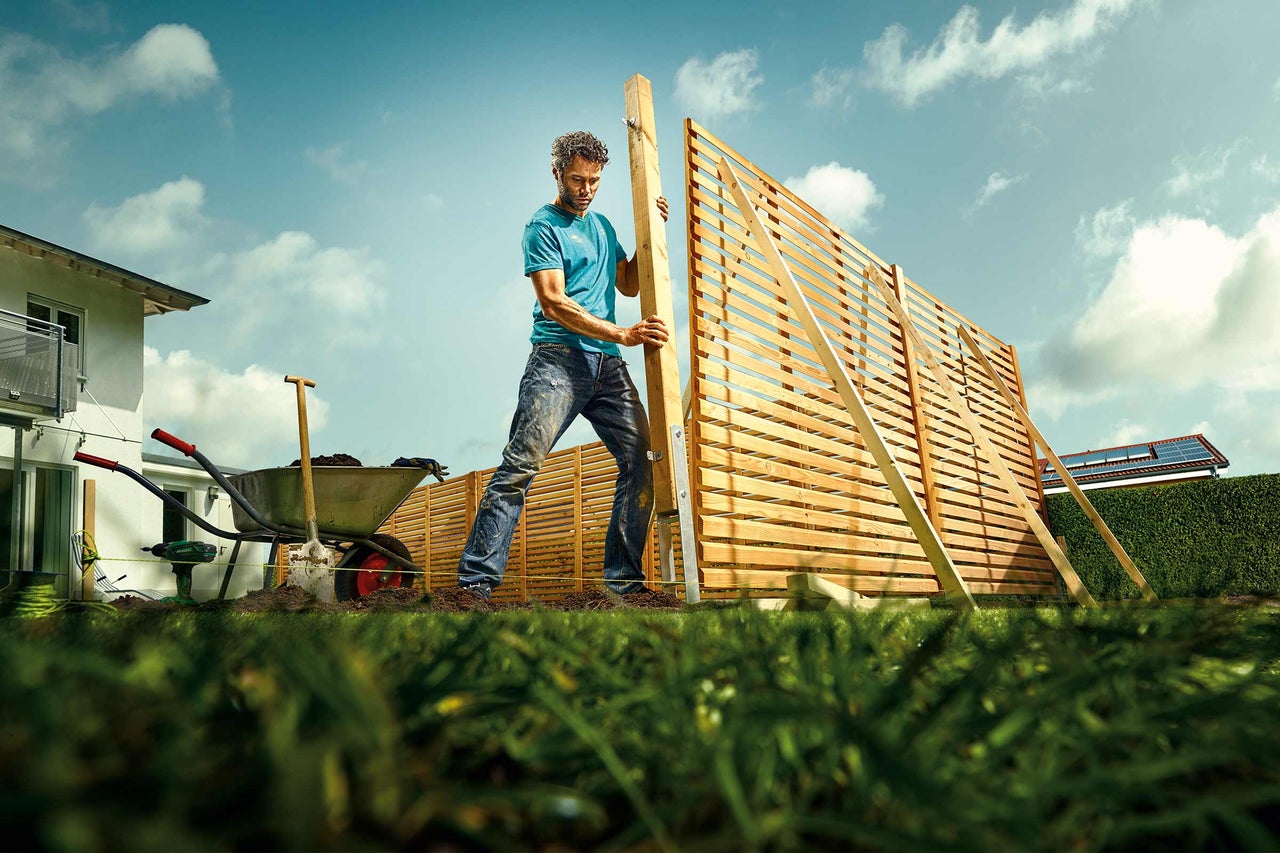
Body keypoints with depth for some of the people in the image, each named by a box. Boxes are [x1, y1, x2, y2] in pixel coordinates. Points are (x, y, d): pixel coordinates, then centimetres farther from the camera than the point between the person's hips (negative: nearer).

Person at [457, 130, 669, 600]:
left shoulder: (602, 225, 24)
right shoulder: (543, 226, 1)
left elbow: (628, 284, 30)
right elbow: (554, 303, -11)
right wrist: (623, 334, -17)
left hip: (608, 366, 7)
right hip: (558, 358, -7)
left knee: (643, 461, -2)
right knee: (522, 464, -15)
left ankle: (624, 579, 7)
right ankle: (477, 579, -12)